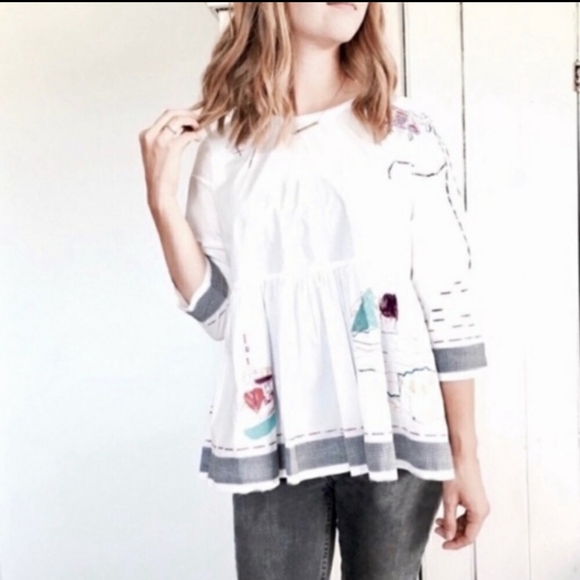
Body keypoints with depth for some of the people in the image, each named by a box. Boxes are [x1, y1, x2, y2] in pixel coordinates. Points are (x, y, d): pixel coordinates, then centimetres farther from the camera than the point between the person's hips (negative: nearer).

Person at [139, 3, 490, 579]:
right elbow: (217, 311, 3)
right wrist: (161, 198, -6)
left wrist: (464, 454, -3)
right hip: (274, 436, 1)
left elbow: (448, 305, -2)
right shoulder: (226, 142, 3)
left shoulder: (404, 131, -1)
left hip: (393, 430, 0)